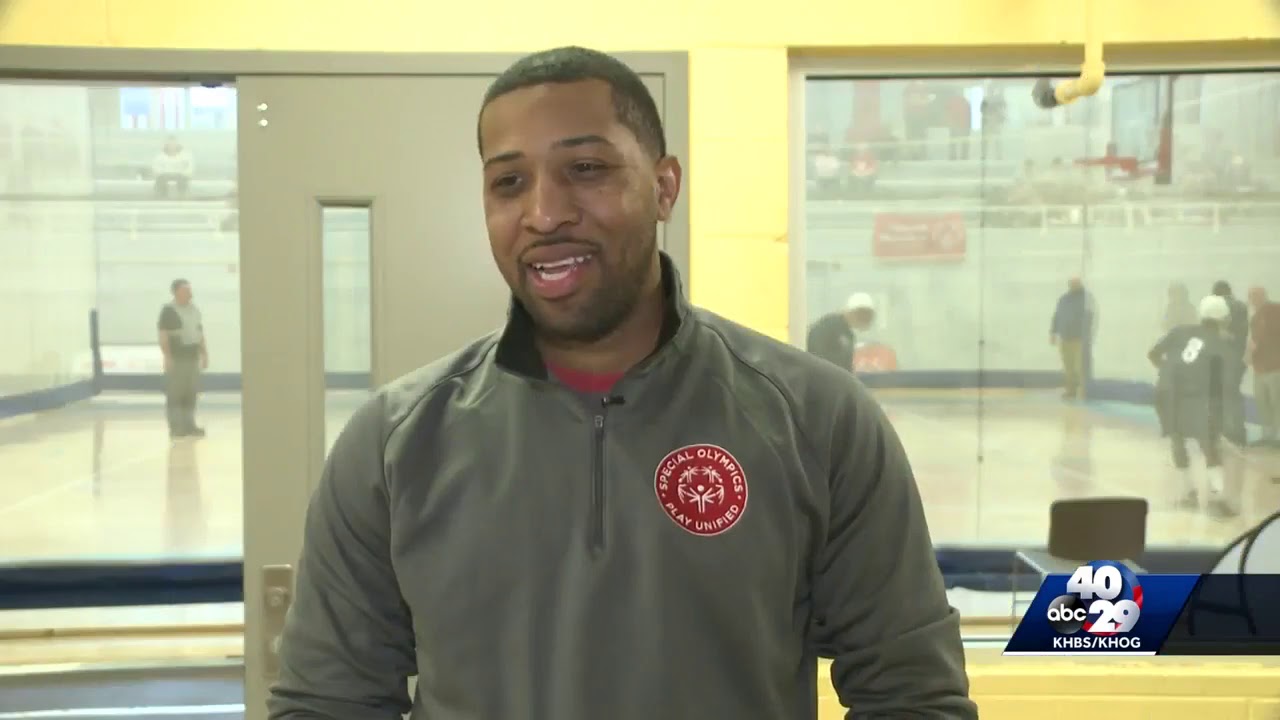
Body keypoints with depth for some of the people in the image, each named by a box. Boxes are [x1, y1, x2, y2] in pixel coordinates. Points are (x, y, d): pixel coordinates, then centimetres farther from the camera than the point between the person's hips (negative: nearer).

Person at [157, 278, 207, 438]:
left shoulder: (195, 310, 14)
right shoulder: (168, 310, -6)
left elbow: (200, 334, 19)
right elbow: (163, 336, -11)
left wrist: (204, 354, 14)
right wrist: (167, 357, -18)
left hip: (193, 358, 7)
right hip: (176, 359, -6)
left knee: (191, 394, 8)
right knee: (174, 394, -4)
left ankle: (189, 426, 14)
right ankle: (175, 428, -1)